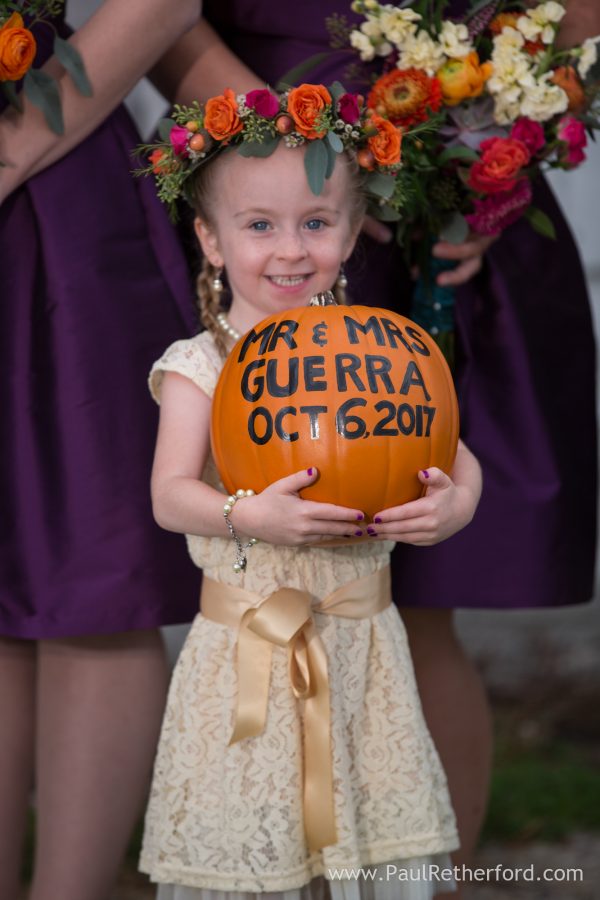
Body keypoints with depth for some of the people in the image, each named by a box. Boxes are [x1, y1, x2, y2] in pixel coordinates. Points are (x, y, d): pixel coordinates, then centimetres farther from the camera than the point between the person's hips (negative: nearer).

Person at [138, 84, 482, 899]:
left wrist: (456, 503, -20)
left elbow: (456, 458, 3)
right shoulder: (199, 367, -4)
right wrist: (251, 516, -31)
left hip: (360, 640, 2)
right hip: (246, 645, -2)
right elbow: (169, 495, -12)